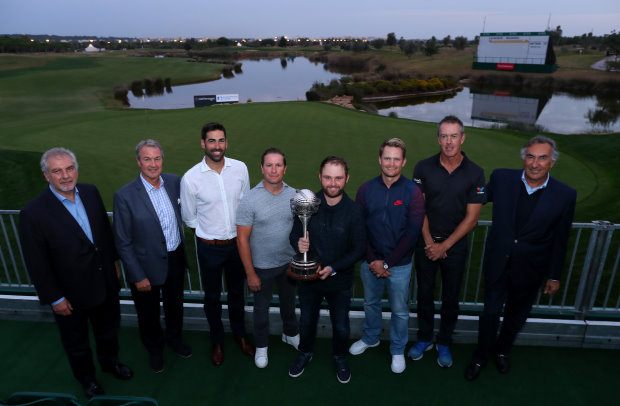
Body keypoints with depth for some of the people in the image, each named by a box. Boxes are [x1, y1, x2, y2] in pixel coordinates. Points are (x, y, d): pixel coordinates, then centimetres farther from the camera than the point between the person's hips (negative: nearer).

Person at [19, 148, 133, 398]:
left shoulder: (90, 192, -8)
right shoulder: (33, 213, -24)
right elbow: (37, 264, -18)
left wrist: (113, 262, 10)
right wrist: (55, 299, -14)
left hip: (105, 283, 5)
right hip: (71, 294, -4)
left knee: (108, 329, 27)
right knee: (76, 342, 22)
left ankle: (110, 362, 56)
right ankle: (86, 378, 49)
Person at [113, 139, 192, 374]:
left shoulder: (174, 182, -8)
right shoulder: (125, 196, -20)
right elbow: (123, 242, -15)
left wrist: (182, 254, 6)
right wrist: (138, 276, -13)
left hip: (175, 259, 4)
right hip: (147, 266, -4)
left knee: (175, 305, 26)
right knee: (149, 313, 19)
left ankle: (174, 338, 55)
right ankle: (154, 348, 48)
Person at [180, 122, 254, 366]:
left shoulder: (240, 168, -9)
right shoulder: (191, 178, -16)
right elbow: (189, 218, -3)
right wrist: (209, 235, 5)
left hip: (237, 243, 2)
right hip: (210, 248, -2)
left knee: (237, 292, 21)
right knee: (212, 297, 17)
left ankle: (239, 334, 45)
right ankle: (217, 341, 41)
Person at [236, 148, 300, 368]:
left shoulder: (294, 196, -8)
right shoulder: (249, 200, -19)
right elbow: (242, 240, -15)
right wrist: (250, 274, -13)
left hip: (290, 263, 3)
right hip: (262, 267, -3)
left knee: (288, 301, 24)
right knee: (261, 307, 18)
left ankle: (291, 334, 52)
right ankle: (261, 346, 42)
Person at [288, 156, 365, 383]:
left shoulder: (353, 211, -16)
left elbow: (359, 249, -12)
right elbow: (294, 234, -2)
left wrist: (334, 268, -22)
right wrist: (298, 244, -25)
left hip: (340, 281, -1)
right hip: (308, 277, 1)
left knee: (341, 327, 17)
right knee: (307, 321, 22)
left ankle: (340, 357, 48)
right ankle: (306, 353, 51)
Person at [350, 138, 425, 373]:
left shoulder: (413, 192, -10)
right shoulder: (366, 190, -3)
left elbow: (412, 233, -12)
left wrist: (387, 263, -14)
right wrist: (372, 261, -10)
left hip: (399, 265, -2)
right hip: (370, 262, 3)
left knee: (399, 310, 13)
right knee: (370, 303, 22)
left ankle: (398, 350, 36)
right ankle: (370, 338, 47)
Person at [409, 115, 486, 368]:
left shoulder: (475, 173, -8)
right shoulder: (423, 168, -6)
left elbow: (471, 218, -7)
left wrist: (444, 246, -11)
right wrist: (429, 242, -10)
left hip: (455, 245, 0)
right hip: (425, 242, 1)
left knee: (450, 297, 12)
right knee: (425, 292, 13)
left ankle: (444, 343, 33)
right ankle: (424, 338, 33)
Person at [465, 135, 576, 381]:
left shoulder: (565, 195, -13)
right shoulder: (501, 179, -12)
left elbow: (560, 241, -5)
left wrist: (554, 276, 2)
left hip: (529, 269, 1)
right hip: (497, 263, 0)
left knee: (516, 315, 21)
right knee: (490, 311, 10)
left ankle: (502, 350, 48)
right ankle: (480, 357, 34)